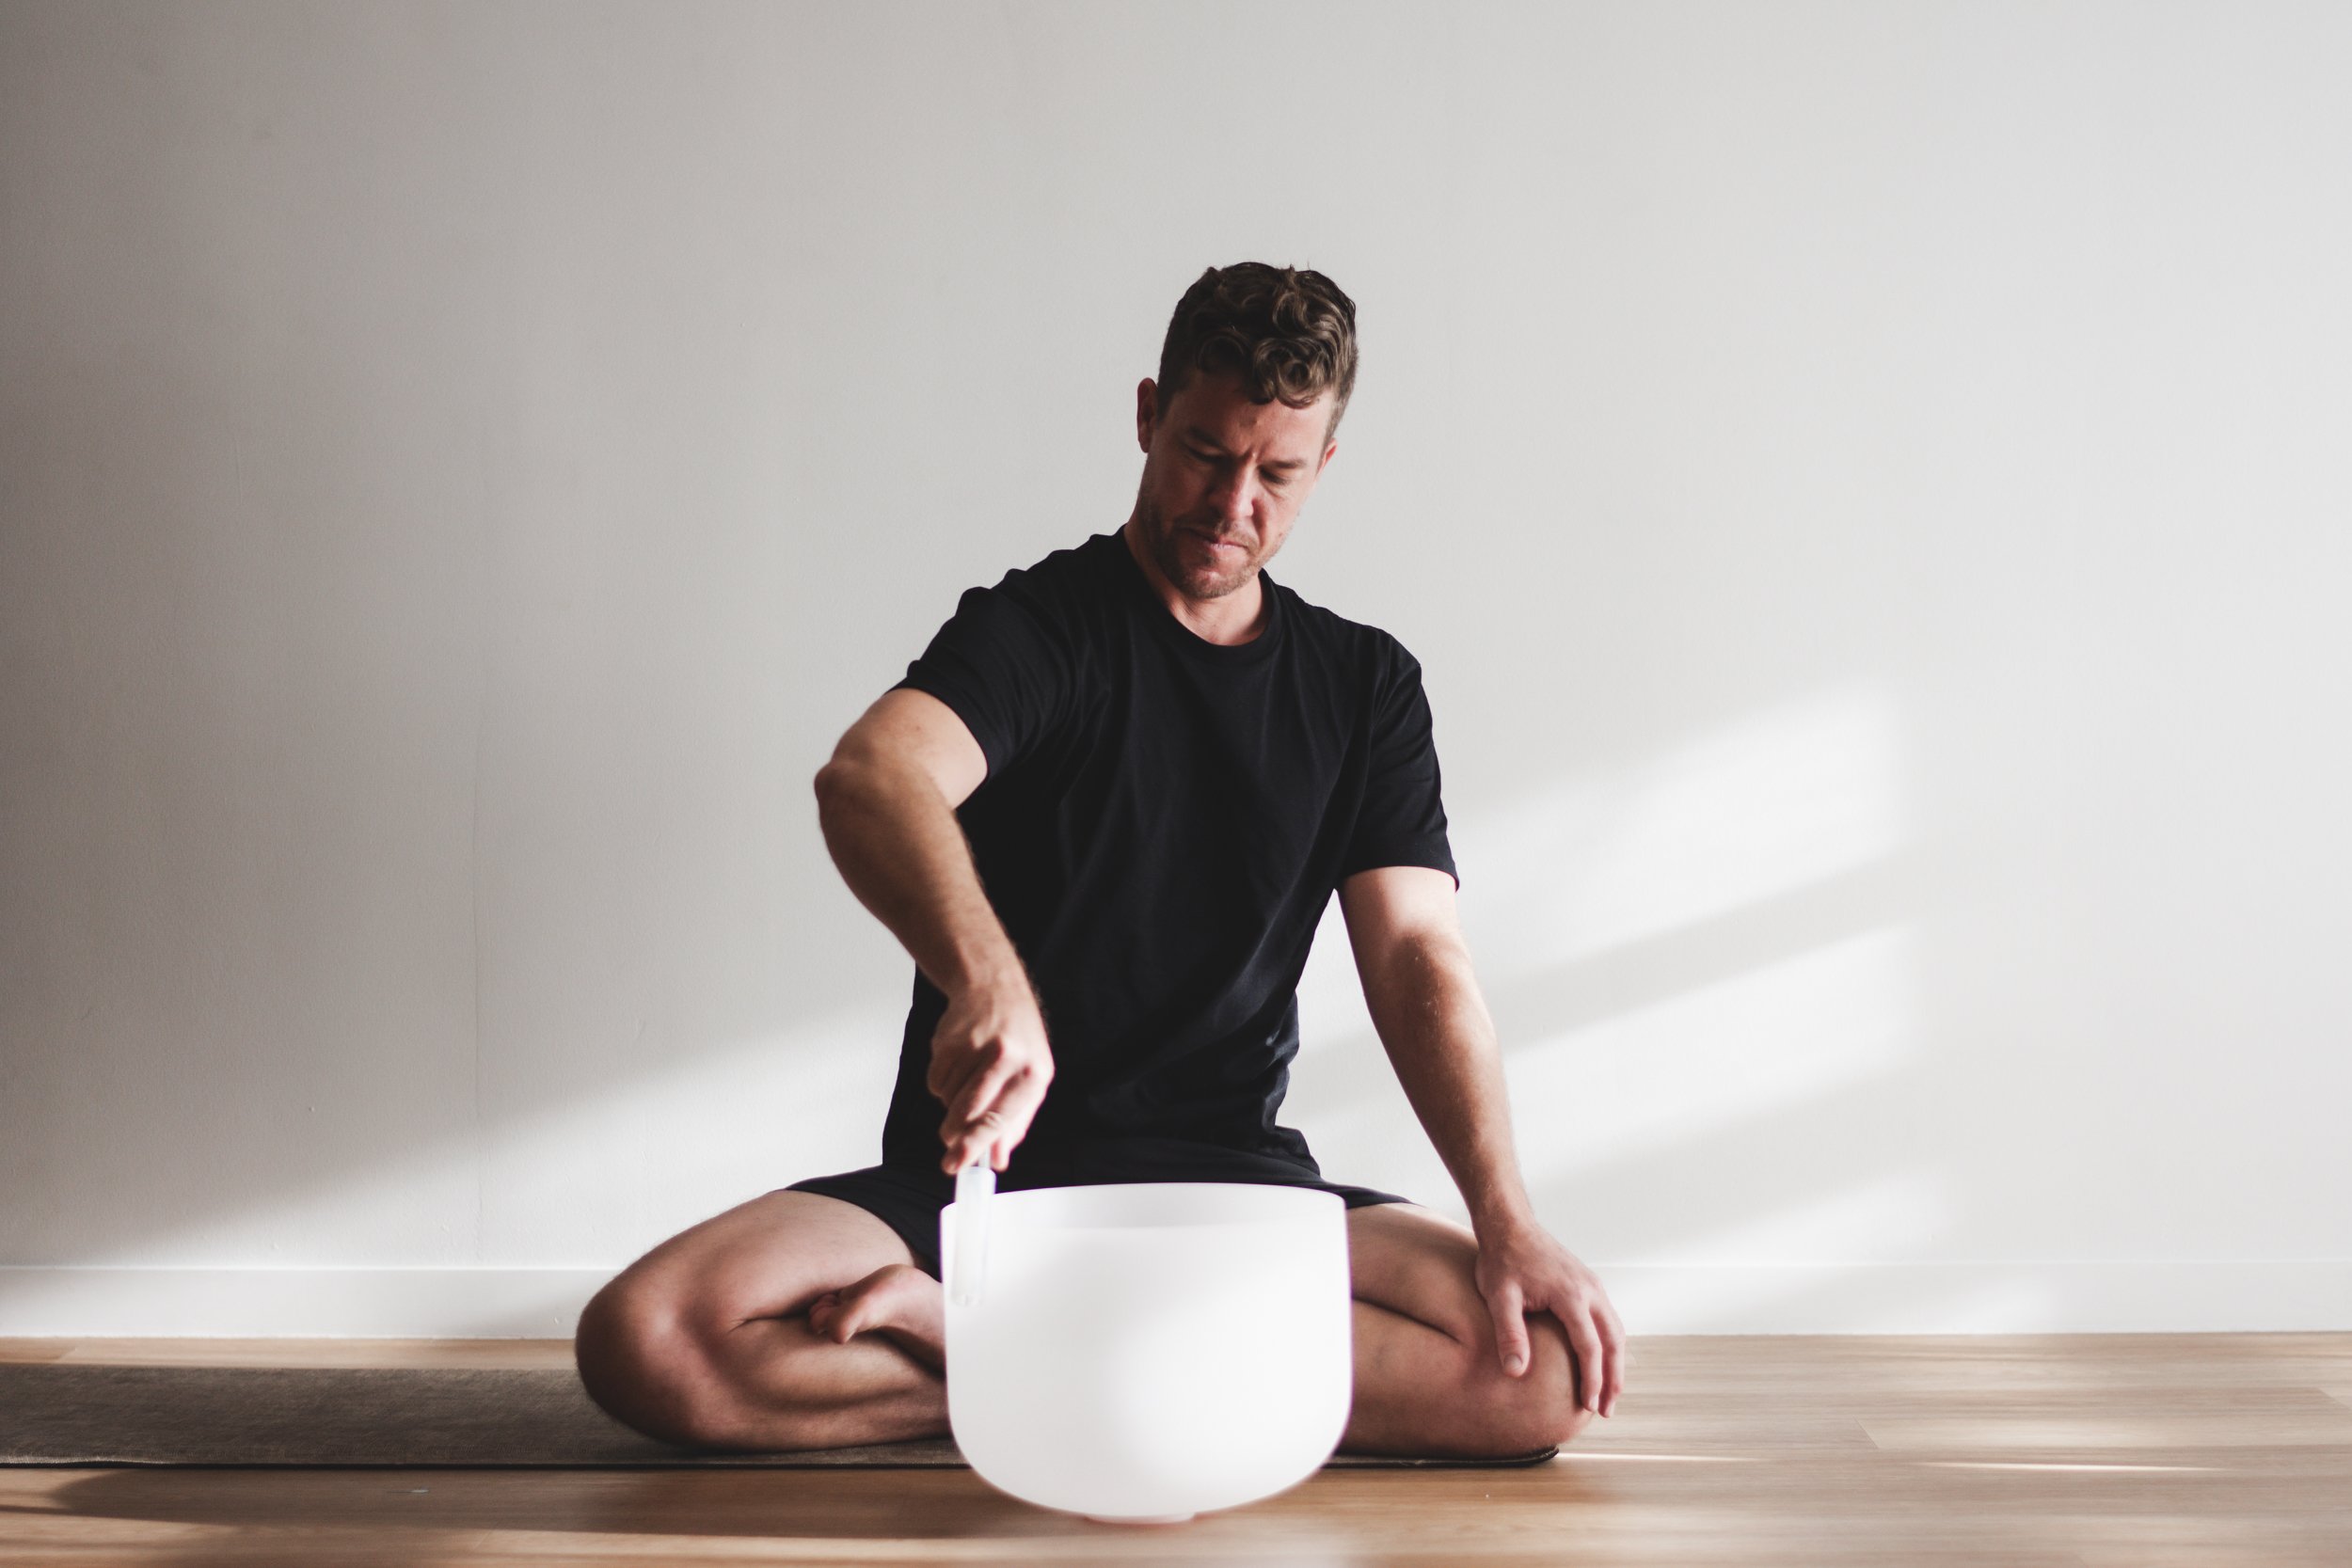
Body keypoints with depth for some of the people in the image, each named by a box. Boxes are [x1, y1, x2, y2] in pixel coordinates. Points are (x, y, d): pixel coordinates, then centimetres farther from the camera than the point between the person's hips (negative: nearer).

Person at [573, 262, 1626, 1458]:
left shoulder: (1364, 685, 10)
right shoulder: (1036, 625, -2)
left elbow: (1417, 957, 1)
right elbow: (868, 778, -24)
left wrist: (1507, 1222, -15)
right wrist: (988, 982, -46)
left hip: (1231, 1179, 3)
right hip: (984, 1167, -2)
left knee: (1550, 1364, -24)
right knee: (644, 1341, -25)